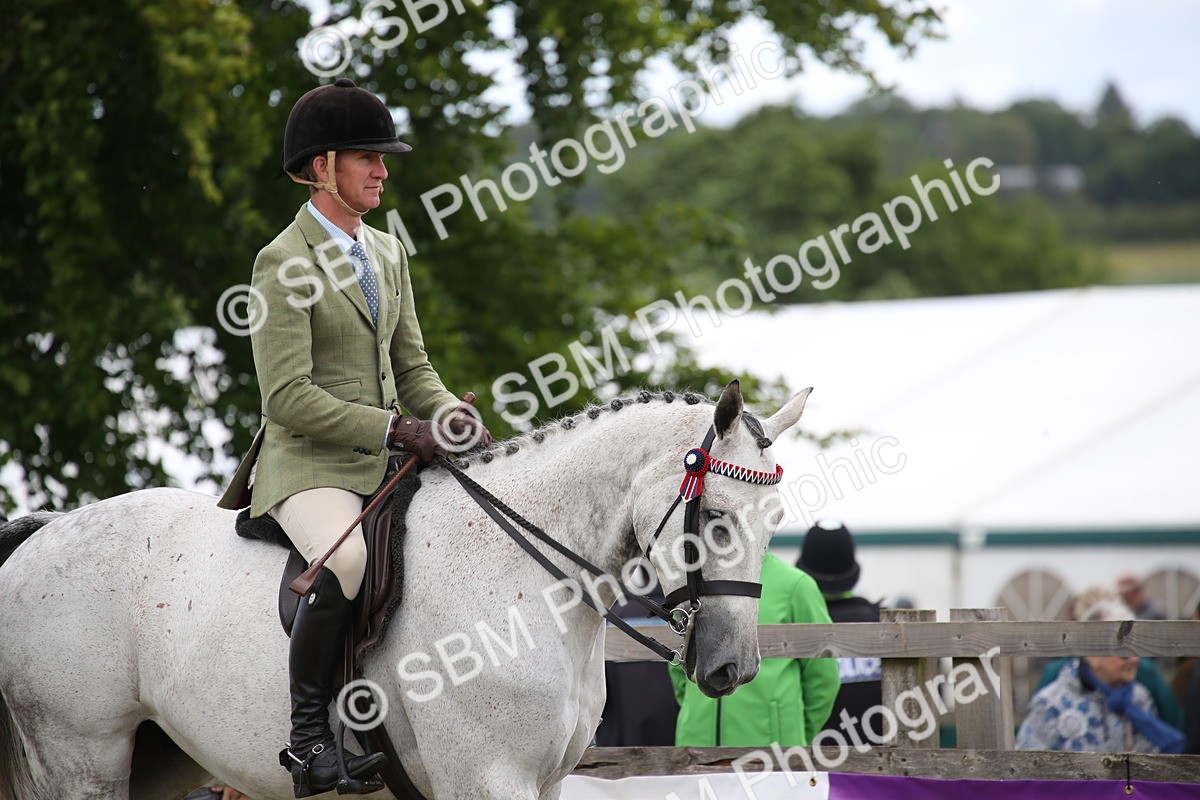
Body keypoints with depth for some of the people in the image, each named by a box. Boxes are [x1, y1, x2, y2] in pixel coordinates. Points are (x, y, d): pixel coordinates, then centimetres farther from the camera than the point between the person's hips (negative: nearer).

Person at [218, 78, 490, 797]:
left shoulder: (387, 253, 16)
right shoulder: (284, 264, -9)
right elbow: (287, 398, -16)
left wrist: (453, 419, -3)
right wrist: (395, 429, -21)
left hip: (387, 462, 8)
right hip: (309, 465, -8)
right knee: (346, 557, -37)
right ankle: (309, 727, -24)